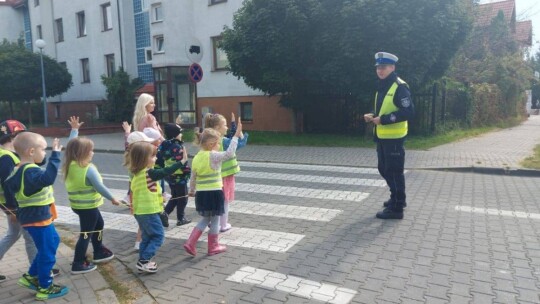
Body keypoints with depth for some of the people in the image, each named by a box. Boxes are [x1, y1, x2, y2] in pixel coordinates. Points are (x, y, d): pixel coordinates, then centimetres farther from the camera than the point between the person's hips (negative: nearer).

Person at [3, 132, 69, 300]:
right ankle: (45, 288, 18)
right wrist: (55, 155, -42)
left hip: (35, 216, 10)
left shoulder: (18, 170, 6)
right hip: (38, 218, -10)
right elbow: (48, 178, -46)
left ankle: (32, 276, 34)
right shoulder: (30, 171, -26)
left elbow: (8, 184, 17)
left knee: (53, 241, 25)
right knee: (47, 252, 3)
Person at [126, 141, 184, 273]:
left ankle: (143, 261, 22)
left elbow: (132, 191, 15)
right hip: (149, 211, -9)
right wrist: (182, 162, -17)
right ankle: (143, 261, -3)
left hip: (139, 211, 9)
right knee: (158, 236, 1)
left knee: (147, 237, 18)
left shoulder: (135, 174, 7)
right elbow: (166, 171, -23)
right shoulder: (149, 173, -19)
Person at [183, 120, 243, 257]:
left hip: (201, 193, 7)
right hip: (214, 192, -7)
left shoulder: (196, 157, 6)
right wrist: (236, 135, -23)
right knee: (215, 220, 9)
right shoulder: (213, 156, -15)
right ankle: (213, 247, 20)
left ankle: (190, 243, 14)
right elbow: (229, 153, -26)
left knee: (205, 219, 21)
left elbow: (193, 178, 11)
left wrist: (192, 191, 25)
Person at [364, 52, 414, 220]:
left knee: (394, 171, -2)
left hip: (394, 137, -9)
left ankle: (396, 208, 9)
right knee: (384, 169, 18)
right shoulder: (382, 87, 14)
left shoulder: (400, 87, -13)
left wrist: (384, 119, -22)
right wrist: (372, 115, 4)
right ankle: (397, 198, 36)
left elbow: (409, 112, -20)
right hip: (382, 136, 9)